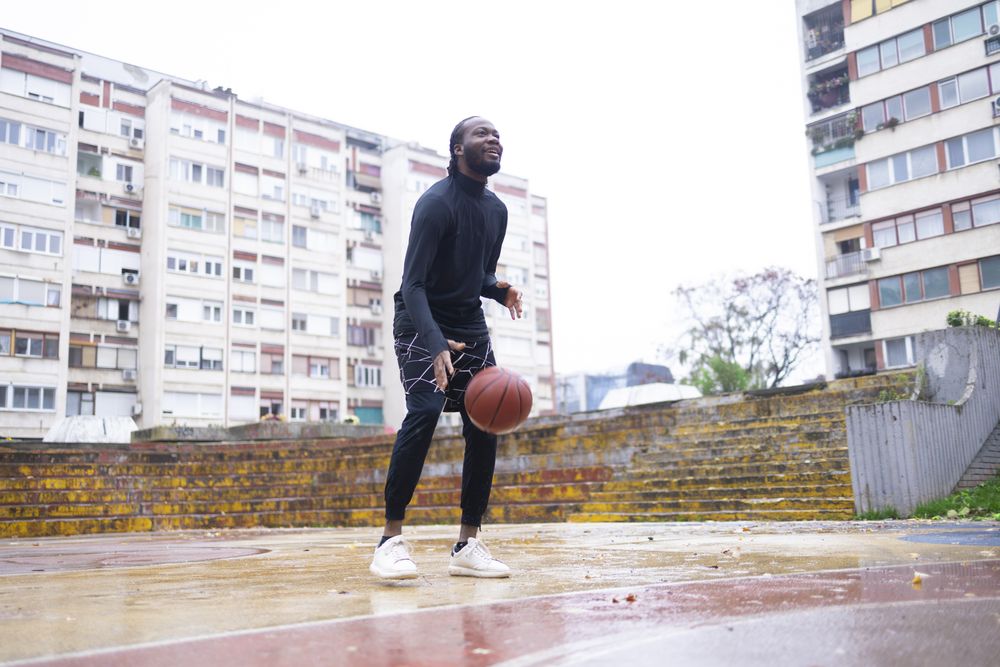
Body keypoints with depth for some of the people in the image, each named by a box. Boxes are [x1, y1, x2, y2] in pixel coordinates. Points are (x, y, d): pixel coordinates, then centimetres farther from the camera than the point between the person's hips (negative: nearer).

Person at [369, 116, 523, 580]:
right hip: (422, 322, -7)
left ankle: (467, 546, 1)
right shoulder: (436, 202, -17)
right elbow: (413, 285, -24)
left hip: (469, 322, 7)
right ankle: (391, 539, -16)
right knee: (425, 410, -25)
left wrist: (500, 290, -6)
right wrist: (436, 345, -40)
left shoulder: (497, 210, 7)